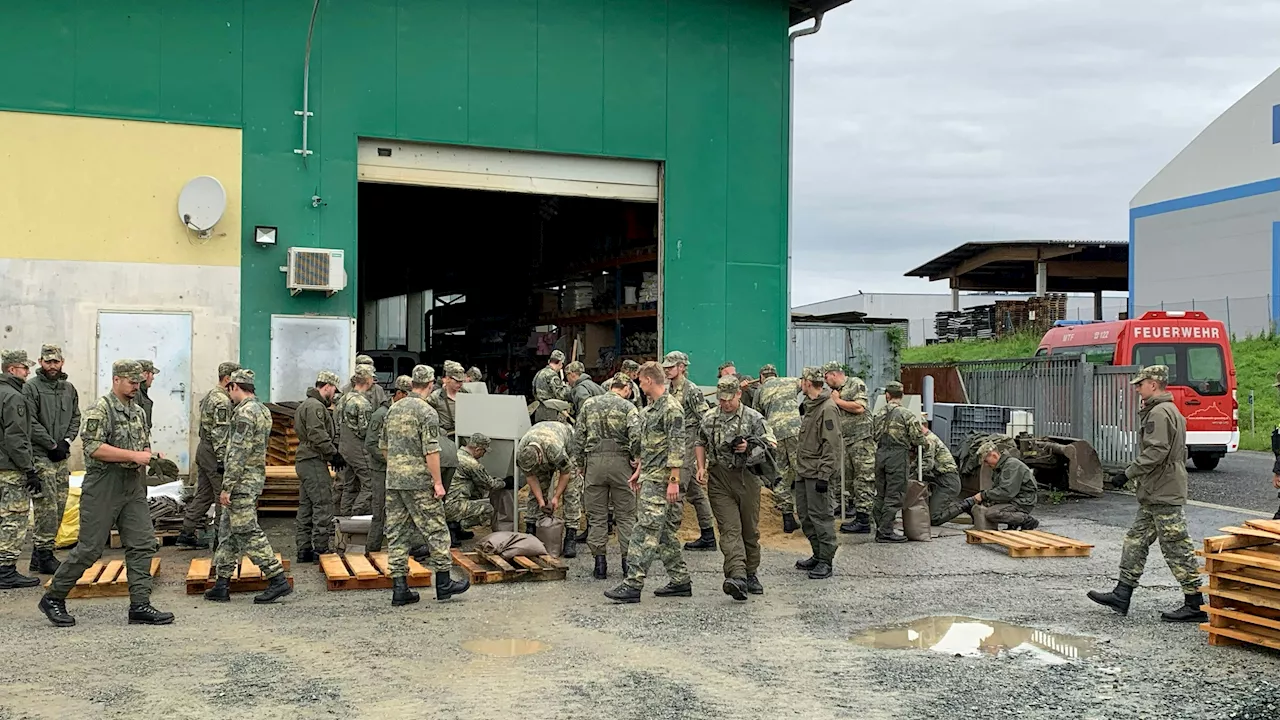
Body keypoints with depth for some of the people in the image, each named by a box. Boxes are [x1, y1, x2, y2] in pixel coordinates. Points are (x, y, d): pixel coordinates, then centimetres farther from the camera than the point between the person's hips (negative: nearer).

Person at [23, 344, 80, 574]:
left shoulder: (69, 388, 14)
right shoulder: (31, 387, -7)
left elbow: (75, 418, 16)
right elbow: (31, 423, -12)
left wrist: (66, 441, 0)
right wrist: (52, 445, -11)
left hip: (61, 457, 7)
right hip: (40, 456, -7)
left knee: (59, 506, 8)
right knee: (46, 508, -9)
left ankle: (39, 555, 16)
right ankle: (44, 556, -2)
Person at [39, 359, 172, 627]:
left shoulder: (138, 411, 15)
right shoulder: (100, 409, -10)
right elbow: (93, 447, -20)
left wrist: (149, 456, 2)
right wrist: (134, 456, -20)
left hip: (134, 487, 7)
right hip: (103, 487, -7)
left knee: (143, 544, 1)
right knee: (90, 547, -3)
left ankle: (140, 605, 4)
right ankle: (53, 597, 14)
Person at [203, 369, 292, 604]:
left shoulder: (245, 412, -17)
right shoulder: (262, 410, 14)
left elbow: (239, 453, -22)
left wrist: (227, 486, -19)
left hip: (242, 481, -10)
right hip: (255, 477, 10)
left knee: (248, 533, -8)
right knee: (228, 530, 13)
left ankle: (278, 580, -9)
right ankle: (222, 584, 17)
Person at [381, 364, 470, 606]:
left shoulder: (393, 409, 11)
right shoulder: (427, 412, -11)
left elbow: (384, 446, 18)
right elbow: (431, 451, -16)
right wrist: (437, 482, -13)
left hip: (393, 481, 7)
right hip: (419, 481, -7)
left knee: (397, 535, 7)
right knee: (436, 531, 4)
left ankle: (399, 588, 7)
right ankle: (443, 583, 9)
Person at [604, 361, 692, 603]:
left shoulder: (672, 408, -15)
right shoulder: (650, 408, 16)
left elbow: (677, 447, -19)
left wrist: (674, 480, -22)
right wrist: (639, 471, 26)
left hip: (660, 478, -10)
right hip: (649, 475, 10)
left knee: (645, 529, -11)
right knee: (664, 530, 12)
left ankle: (633, 584, -12)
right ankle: (680, 580, 19)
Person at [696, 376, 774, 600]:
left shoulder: (754, 418, 0)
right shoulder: (709, 419, 8)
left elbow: (770, 444, 0)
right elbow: (700, 444, 21)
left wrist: (749, 447, -16)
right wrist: (701, 467, 8)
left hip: (746, 478, 0)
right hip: (719, 480, 0)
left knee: (750, 530, 9)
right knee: (730, 530, -11)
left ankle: (751, 574, 24)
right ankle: (737, 576, -24)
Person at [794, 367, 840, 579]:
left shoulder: (828, 408, -15)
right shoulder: (808, 406, 15)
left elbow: (833, 445, -19)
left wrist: (824, 476, -22)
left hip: (818, 473, -10)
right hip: (803, 472, 10)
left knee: (820, 515, -6)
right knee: (805, 515, 13)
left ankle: (826, 561, 1)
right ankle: (818, 555, 23)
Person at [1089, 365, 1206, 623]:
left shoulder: (1159, 413, -15)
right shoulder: (1172, 412, 19)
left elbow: (1156, 452, -24)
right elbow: (1180, 453, 24)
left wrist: (1130, 471, -17)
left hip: (1164, 495, -11)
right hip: (1155, 495, 11)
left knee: (1177, 548, -6)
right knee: (1136, 540, 12)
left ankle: (1195, 606, 0)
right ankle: (1122, 595, 15)